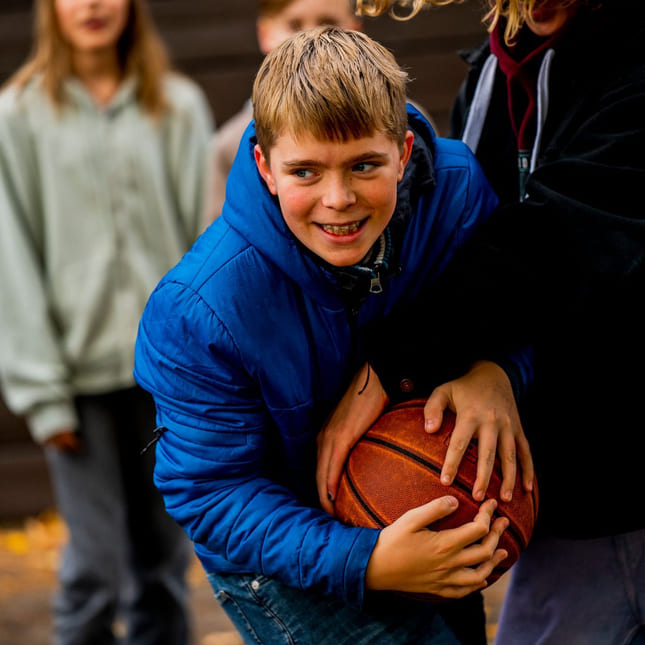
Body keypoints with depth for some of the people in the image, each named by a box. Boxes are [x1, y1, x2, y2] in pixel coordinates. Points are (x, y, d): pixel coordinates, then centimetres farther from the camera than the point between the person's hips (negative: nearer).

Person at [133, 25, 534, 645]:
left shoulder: (459, 191, -22)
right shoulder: (201, 311, -32)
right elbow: (213, 491, -26)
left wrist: (494, 370, -29)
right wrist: (363, 563, -40)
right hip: (277, 552, -4)